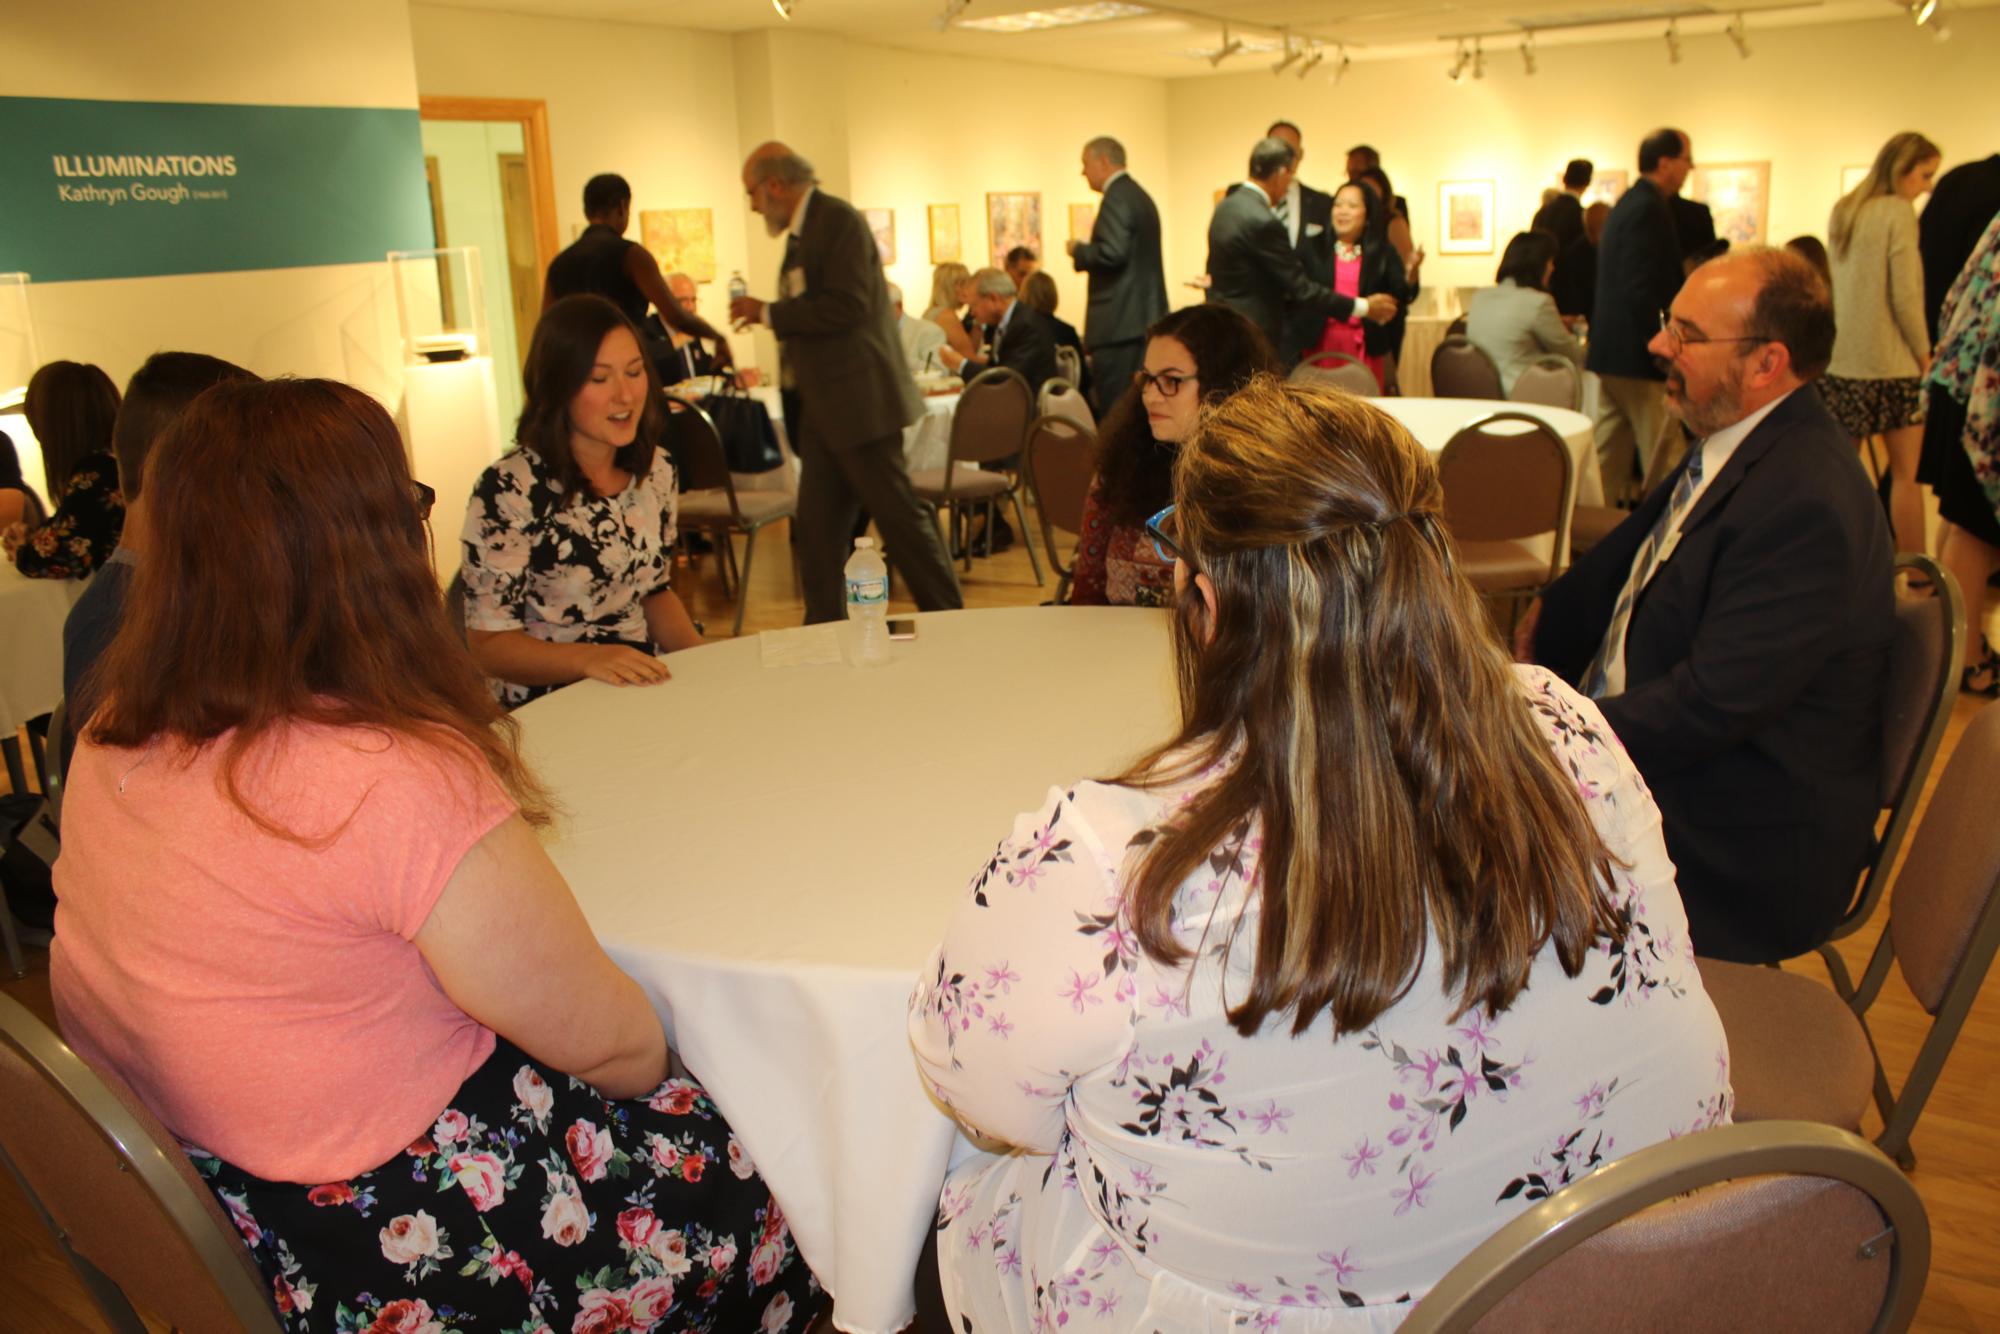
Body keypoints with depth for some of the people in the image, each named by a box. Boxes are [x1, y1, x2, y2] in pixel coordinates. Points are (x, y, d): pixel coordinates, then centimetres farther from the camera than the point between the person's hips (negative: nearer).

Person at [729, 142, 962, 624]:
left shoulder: (838, 219, -12)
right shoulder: (803, 231, 15)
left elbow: (847, 306, -22)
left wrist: (767, 312, -15)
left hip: (859, 402, -9)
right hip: (824, 409, 9)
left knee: (899, 519, -4)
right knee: (817, 530, 9)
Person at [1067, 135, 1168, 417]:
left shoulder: (1117, 197, -11)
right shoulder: (1140, 195, 20)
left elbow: (1112, 252, -22)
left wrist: (1078, 250, -6)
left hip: (1120, 323, -10)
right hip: (1146, 318, 10)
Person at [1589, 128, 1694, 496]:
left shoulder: (1628, 204, 16)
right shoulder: (1649, 208, -15)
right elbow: (1641, 290, -22)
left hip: (1610, 350, 10)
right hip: (1636, 355, -10)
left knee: (1610, 452, 14)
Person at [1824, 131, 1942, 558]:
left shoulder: (1841, 212, 12)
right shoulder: (1898, 211, -10)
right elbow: (1905, 295, -13)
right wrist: (1925, 352, -4)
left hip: (1840, 361, 6)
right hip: (1892, 363, -6)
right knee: (1906, 474, 1)